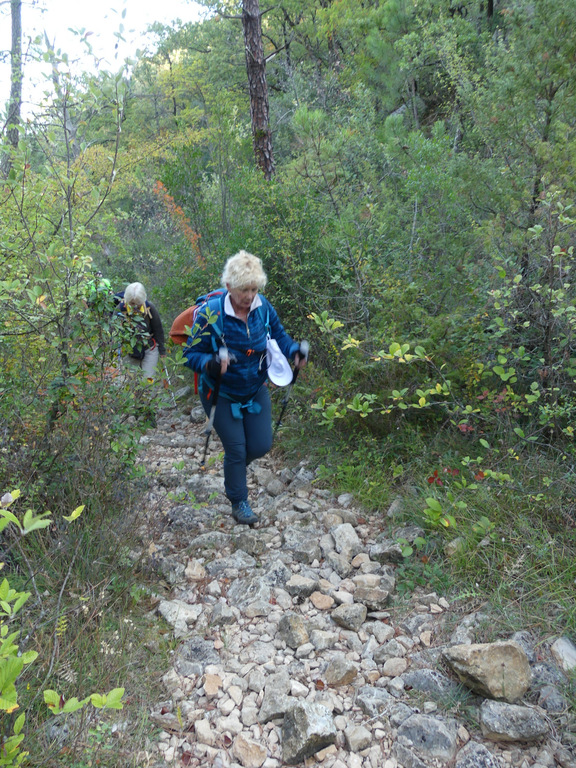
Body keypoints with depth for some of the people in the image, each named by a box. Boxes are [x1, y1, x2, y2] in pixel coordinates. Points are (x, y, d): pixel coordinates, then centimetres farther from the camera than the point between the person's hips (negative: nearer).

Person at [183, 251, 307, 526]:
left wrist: (295, 352, -13)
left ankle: (234, 468, 42)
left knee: (261, 445, 7)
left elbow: (278, 334, 6)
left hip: (256, 390, 5)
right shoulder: (210, 313, -25)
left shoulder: (262, 306, -12)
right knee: (236, 449, 1)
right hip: (222, 394, -4)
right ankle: (239, 502, 25)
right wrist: (211, 364, -41)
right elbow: (191, 354, -20)